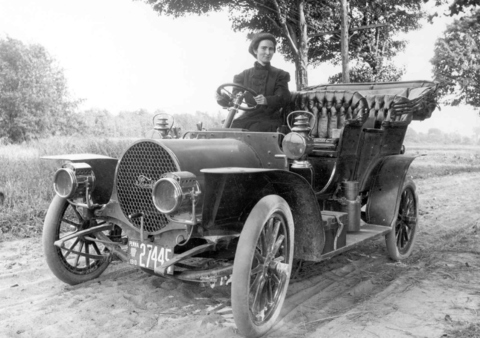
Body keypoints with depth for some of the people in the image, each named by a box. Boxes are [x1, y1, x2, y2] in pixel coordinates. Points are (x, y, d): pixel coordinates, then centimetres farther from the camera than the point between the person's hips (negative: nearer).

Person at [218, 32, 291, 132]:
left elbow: (284, 98, -5)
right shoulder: (244, 75, 16)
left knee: (257, 129, -34)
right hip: (248, 117, 2)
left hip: (271, 118, -2)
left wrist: (267, 100, -27)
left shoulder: (280, 75, 10)